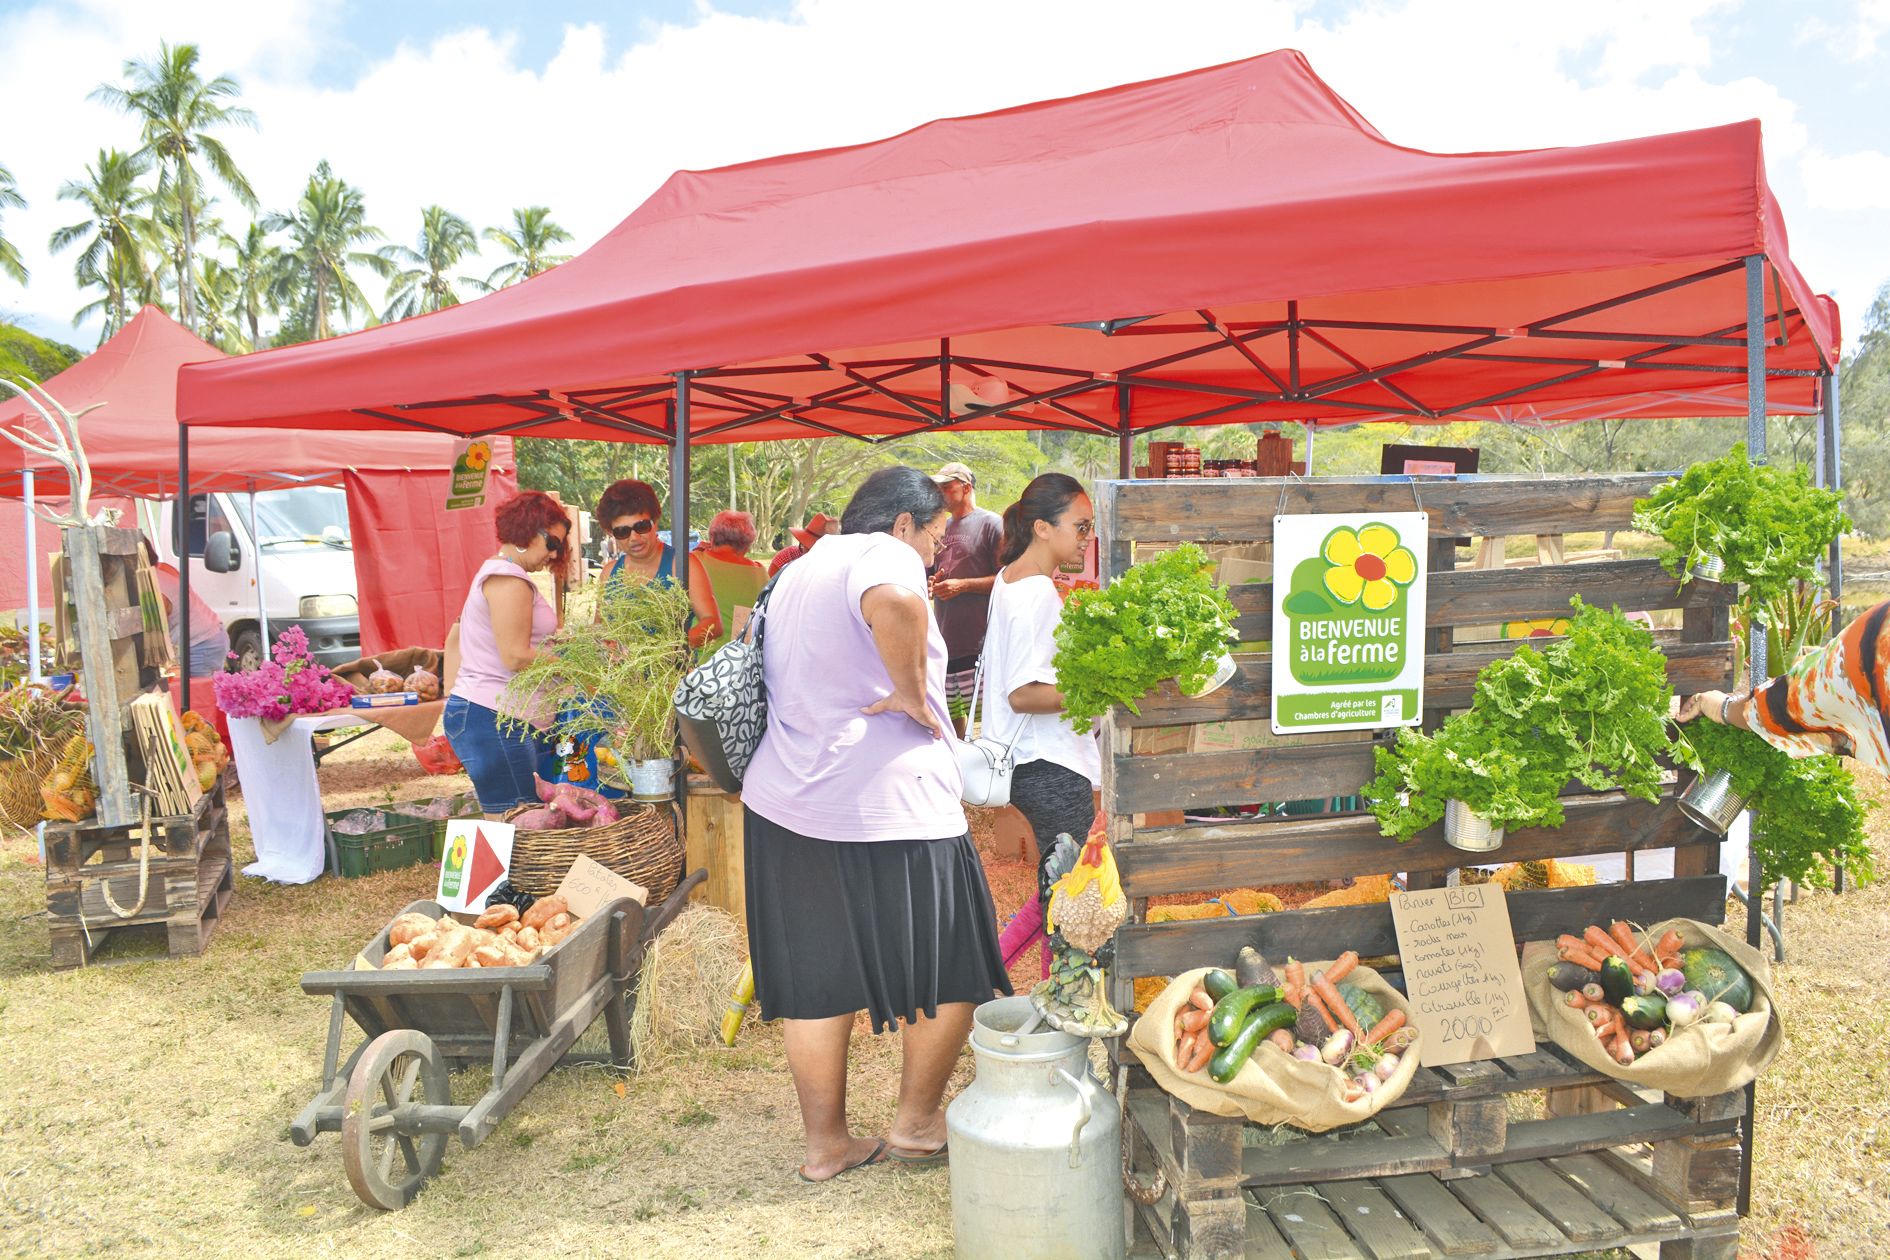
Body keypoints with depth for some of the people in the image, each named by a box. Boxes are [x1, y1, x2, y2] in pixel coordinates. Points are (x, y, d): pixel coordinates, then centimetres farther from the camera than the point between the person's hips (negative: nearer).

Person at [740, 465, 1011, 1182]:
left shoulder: (797, 572, 19)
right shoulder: (885, 556, -10)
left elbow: (771, 679, 29)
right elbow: (895, 603, -35)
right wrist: (913, 695, -22)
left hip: (786, 802, 8)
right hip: (890, 806, -8)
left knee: (816, 981, 14)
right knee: (953, 968, 12)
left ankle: (826, 1144, 23)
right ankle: (915, 1122, 22)